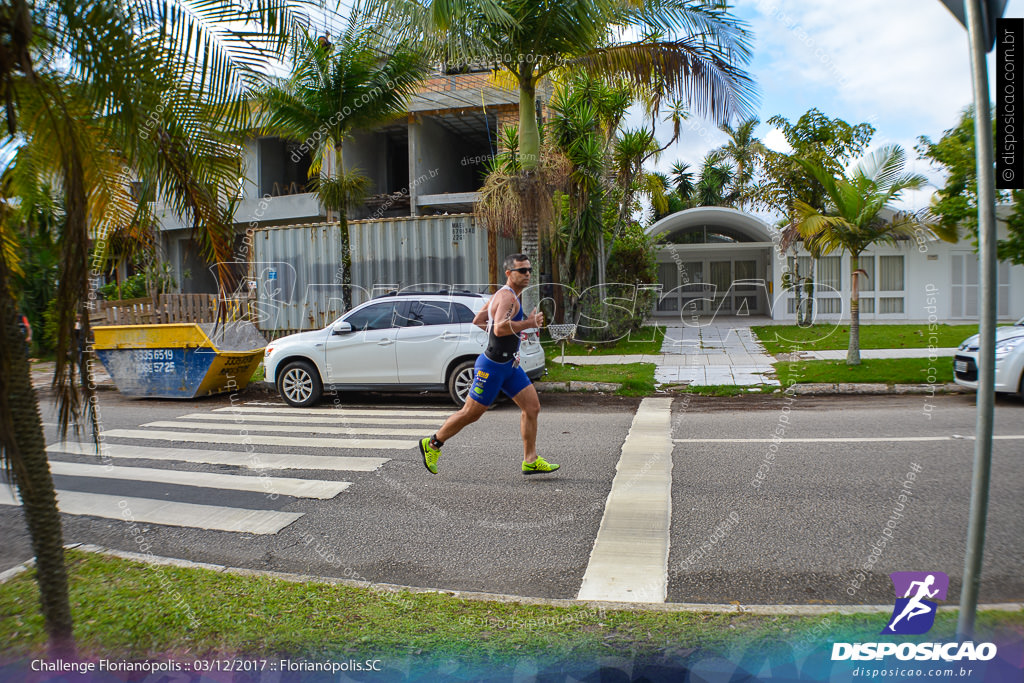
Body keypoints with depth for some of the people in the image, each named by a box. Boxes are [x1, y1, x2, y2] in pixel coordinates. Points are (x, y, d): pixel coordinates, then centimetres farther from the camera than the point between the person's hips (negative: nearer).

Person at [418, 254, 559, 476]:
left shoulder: (503, 295, 14)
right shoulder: (507, 296, -18)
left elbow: (477, 320, 21)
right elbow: (500, 328, -34)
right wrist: (529, 323, -26)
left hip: (509, 365, 10)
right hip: (492, 366, -10)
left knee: (532, 407, 3)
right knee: (471, 413, 2)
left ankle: (530, 461, 10)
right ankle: (432, 444, 21)